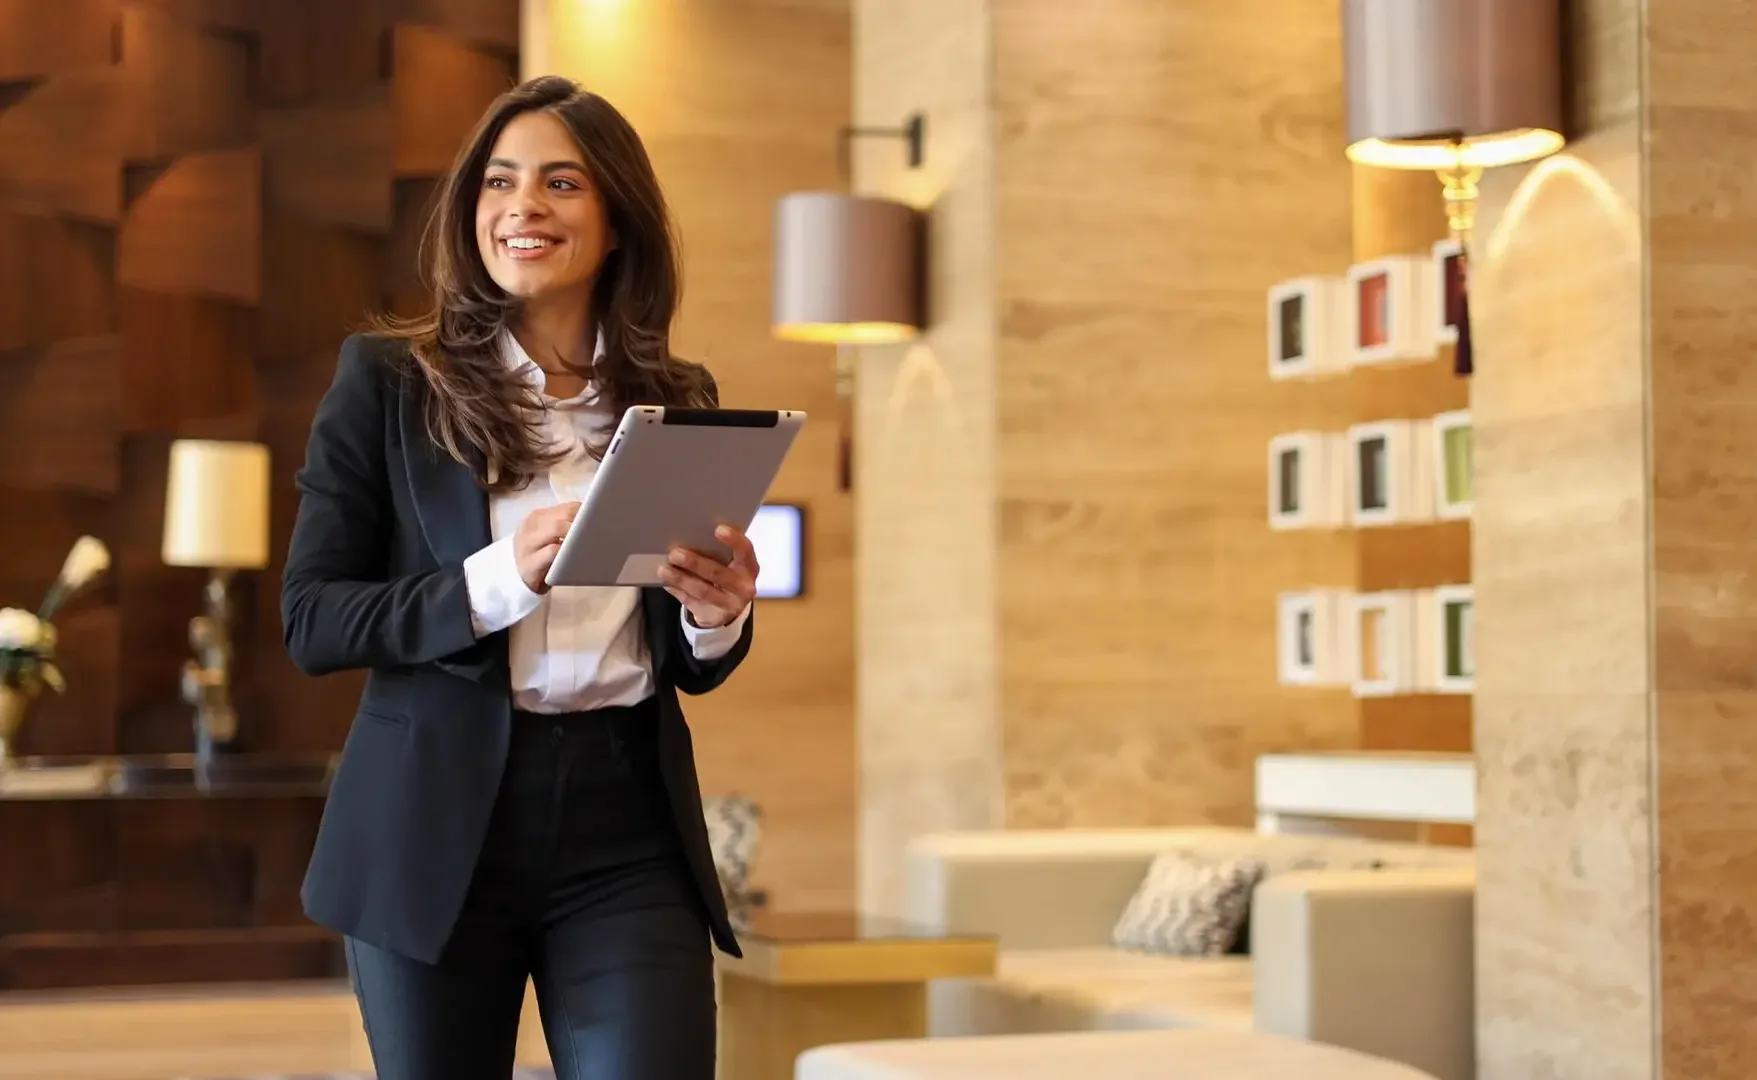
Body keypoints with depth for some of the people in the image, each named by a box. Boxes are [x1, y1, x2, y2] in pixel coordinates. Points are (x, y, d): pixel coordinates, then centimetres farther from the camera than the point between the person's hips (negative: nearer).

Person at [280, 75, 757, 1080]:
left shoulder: (677, 400, 7)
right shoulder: (388, 380, -1)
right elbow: (309, 621, -6)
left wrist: (720, 618, -10)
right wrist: (497, 582, -21)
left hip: (629, 835, 2)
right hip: (437, 830, -1)